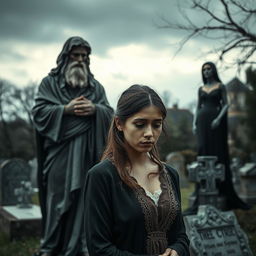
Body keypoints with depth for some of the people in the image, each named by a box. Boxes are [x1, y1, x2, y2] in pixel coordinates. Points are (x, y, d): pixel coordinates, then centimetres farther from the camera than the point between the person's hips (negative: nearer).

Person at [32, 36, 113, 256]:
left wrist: (94, 109, -12)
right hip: (59, 150, -2)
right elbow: (39, 111, -3)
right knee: (57, 197, -1)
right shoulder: (50, 82, 7)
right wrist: (66, 109, -15)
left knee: (81, 197, 2)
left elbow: (109, 113, 8)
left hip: (87, 151, 3)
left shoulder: (96, 86, 16)